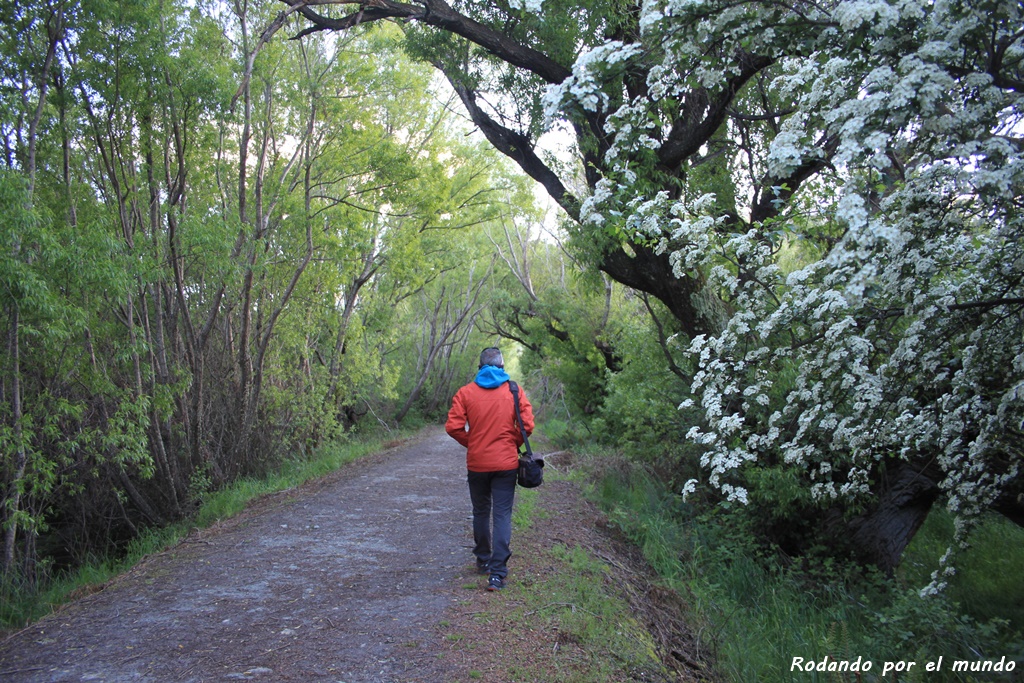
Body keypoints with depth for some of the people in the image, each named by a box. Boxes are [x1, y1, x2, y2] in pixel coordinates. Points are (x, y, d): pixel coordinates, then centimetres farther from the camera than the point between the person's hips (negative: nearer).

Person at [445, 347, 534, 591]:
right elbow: (527, 425, -7)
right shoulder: (514, 391, -2)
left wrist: (471, 443, 8)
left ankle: (483, 562, 32)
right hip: (506, 463, -1)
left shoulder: (466, 392, -2)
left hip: (477, 463, 1)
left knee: (481, 513, 18)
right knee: (502, 515, 1)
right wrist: (513, 444, 9)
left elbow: (453, 427, -8)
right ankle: (497, 573, -7)